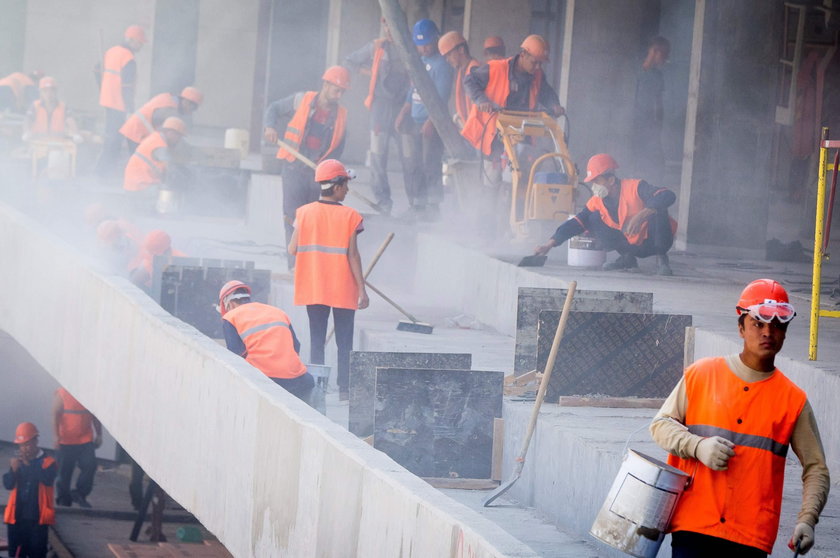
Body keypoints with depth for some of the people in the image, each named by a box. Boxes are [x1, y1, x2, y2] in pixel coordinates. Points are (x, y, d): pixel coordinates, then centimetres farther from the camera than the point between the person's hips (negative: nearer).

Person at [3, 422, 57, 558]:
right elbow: (8, 484, 1)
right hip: (17, 516, 4)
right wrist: (13, 470, -19)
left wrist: (30, 464, -29)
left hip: (38, 517, -4)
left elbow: (48, 479, -23)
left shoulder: (48, 462, -5)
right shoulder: (18, 461, 7)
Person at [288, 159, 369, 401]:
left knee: (317, 340, 9)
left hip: (313, 288, 2)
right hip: (343, 290, -2)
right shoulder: (349, 216, -8)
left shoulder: (305, 213, -1)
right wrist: (362, 289, -7)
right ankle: (344, 388, 1)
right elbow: (352, 255, -11)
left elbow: (293, 249, -4)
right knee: (344, 342, 5)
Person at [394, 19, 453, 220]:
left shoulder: (441, 64, -10)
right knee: (413, 166, 8)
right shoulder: (419, 62, 17)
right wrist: (402, 114, 17)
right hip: (414, 121, 8)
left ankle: (433, 207, -4)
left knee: (430, 166, -8)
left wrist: (431, 121, -22)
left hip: (431, 124, -8)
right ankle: (415, 205, 14)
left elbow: (441, 97, -16)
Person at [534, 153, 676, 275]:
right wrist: (550, 244, -15)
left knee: (657, 208, -33)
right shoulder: (597, 202, -3)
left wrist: (641, 215, -45)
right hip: (632, 246, 5)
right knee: (593, 218, -6)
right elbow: (576, 223, -4)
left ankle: (661, 259, -16)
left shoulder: (634, 187, -21)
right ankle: (627, 258, 1)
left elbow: (668, 196, -35)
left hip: (652, 242, -5)